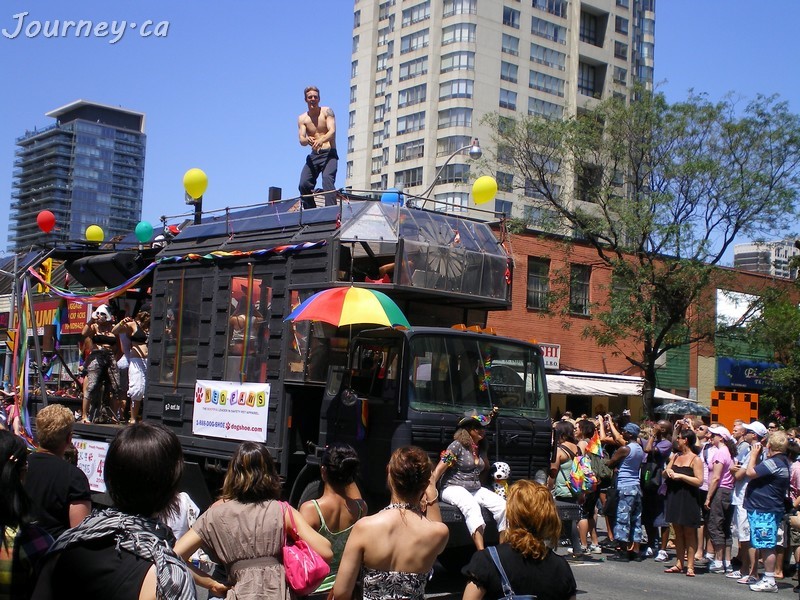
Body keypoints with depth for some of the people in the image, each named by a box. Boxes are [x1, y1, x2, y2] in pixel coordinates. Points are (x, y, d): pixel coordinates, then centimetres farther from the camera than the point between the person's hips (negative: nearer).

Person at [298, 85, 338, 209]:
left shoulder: (326, 111, -2)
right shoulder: (302, 118, 7)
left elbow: (332, 131, -16)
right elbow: (301, 140, -4)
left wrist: (321, 140, -37)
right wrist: (307, 140, -30)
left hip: (329, 153, -4)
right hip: (314, 156, 4)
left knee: (327, 179, -27)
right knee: (304, 184, -11)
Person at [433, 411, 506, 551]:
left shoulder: (481, 448, 13)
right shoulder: (458, 445, -8)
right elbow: (439, 469, -12)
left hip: (476, 489, 7)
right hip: (454, 488, -7)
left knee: (502, 505, -16)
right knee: (472, 506, -37)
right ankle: (482, 554, -50)